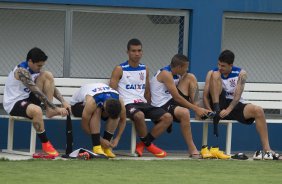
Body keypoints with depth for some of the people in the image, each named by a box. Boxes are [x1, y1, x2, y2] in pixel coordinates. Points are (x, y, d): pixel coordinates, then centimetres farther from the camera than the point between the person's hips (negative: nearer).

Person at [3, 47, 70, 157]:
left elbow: (51, 86, 7)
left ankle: (49, 111, -10)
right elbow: (38, 92, -30)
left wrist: (63, 101, -9)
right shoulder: (22, 71, -25)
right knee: (36, 110, -42)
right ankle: (45, 144, -25)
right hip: (13, 104, -9)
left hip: (28, 99, 9)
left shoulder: (34, 69, 4)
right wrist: (56, 108, -32)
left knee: (48, 75, -7)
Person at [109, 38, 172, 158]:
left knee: (167, 117, -15)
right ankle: (148, 145, -15)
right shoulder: (120, 70, 1)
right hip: (128, 104, -6)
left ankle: (143, 144, -11)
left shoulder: (145, 69, 17)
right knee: (139, 115, -41)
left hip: (143, 103, 6)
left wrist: (150, 110, 13)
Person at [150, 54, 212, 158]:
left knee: (191, 78, 5)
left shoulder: (176, 74, 10)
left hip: (172, 101, 9)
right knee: (184, 112, -40)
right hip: (162, 105, -9)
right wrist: (195, 109, -20)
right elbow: (177, 97, -22)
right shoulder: (166, 74, -18)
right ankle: (192, 150, -34)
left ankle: (197, 104, -6)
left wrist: (197, 107, 1)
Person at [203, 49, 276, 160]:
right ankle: (216, 113, -30)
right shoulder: (212, 73, 2)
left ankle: (267, 150, -28)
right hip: (219, 104, 0)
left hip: (234, 105, 0)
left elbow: (237, 95, -12)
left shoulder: (240, 74, 0)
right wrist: (209, 110, -23)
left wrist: (228, 110, -29)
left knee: (258, 110, -28)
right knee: (215, 75, -19)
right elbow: (205, 95, -3)